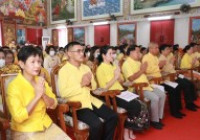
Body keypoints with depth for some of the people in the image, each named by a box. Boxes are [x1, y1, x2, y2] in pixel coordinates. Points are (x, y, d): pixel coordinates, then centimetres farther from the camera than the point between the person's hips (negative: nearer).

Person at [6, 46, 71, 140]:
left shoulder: (40, 81, 3)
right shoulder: (14, 86, -14)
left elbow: (53, 105, 2)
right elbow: (18, 117, -20)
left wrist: (43, 94, -16)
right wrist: (37, 96, -23)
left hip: (46, 125, 5)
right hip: (24, 132, -5)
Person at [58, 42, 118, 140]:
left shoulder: (86, 68, 14)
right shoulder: (64, 70, -6)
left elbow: (94, 86, 17)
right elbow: (63, 93, -16)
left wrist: (89, 83, -6)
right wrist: (81, 84, -17)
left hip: (91, 100, 7)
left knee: (113, 117, -7)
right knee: (97, 124, -25)